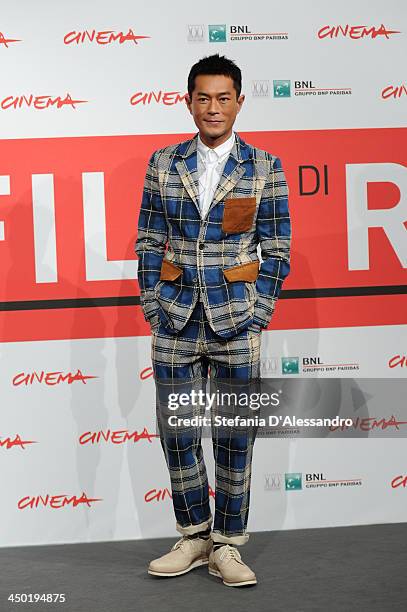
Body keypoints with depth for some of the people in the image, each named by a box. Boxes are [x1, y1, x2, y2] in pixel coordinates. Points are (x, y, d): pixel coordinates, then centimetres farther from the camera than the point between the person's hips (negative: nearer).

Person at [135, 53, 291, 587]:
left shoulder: (265, 168, 1)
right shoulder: (164, 163, 5)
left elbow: (276, 248, 2)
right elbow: (149, 241, 7)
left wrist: (258, 313, -4)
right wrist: (152, 306, 1)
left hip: (236, 322, -1)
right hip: (176, 319, 2)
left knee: (235, 436, 4)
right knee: (176, 433, 6)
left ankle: (227, 546, 18)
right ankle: (194, 537, 24)